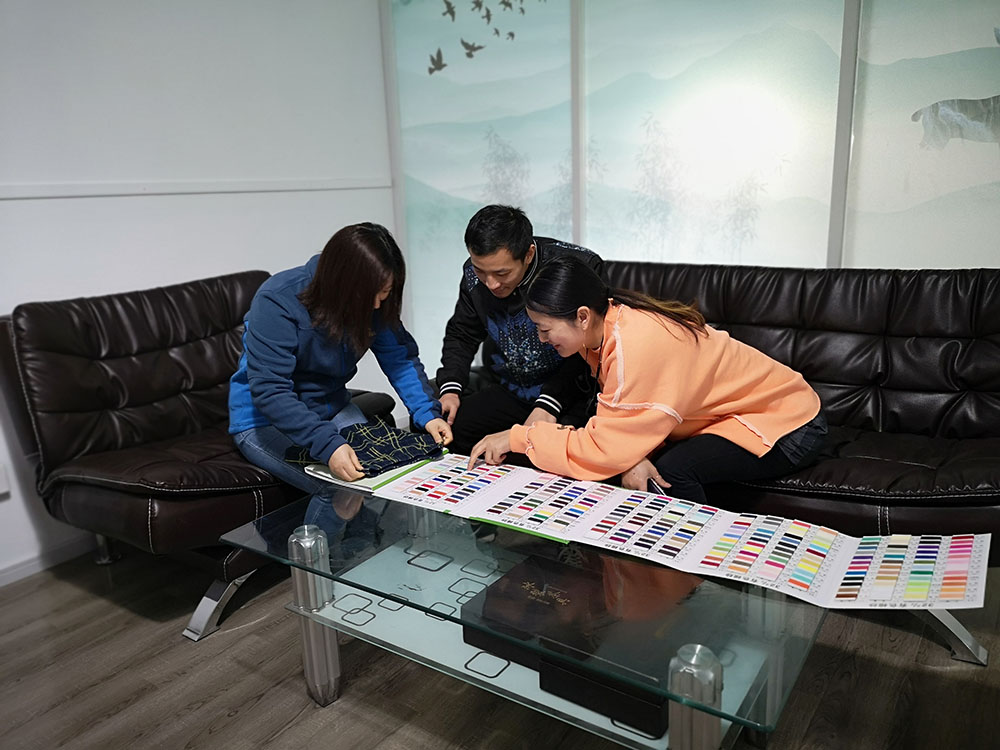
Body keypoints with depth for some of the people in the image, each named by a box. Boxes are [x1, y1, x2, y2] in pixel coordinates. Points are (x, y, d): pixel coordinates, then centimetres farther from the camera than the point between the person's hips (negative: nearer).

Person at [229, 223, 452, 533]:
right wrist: (327, 444, -44)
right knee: (341, 488, -25)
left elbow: (401, 357, -7)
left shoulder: (373, 302, -11)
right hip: (265, 419, -6)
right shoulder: (277, 302, -29)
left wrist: (427, 412, -23)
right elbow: (269, 391, -34)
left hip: (329, 408, 6)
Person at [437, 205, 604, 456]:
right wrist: (450, 388, -4)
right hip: (508, 393, 5)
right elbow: (461, 334, 12)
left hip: (569, 395, -4)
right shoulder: (475, 273, -3)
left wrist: (549, 404, -24)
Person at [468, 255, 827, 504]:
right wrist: (632, 458, -27)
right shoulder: (612, 323, -8)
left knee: (671, 470, -28)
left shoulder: (637, 345, -35)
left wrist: (517, 437, -25)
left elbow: (605, 450, -33)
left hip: (789, 423, -8)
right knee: (647, 462, -12)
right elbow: (624, 427, -5)